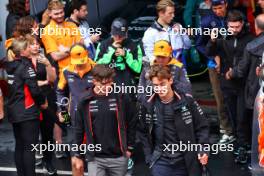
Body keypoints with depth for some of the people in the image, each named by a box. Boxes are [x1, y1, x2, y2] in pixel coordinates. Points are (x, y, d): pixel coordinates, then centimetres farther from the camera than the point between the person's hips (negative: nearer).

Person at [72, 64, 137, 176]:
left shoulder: (121, 98, -5)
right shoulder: (85, 102, -3)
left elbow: (131, 123, 5)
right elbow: (79, 129, 4)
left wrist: (129, 147, 6)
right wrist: (77, 155, 6)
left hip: (119, 157, 0)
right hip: (95, 158, 0)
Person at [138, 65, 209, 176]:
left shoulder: (187, 101, -7)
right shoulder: (148, 106, -3)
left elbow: (202, 127, 1)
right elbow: (143, 133, 8)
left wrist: (203, 150, -9)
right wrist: (148, 156, 3)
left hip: (185, 161, 0)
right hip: (161, 161, 0)